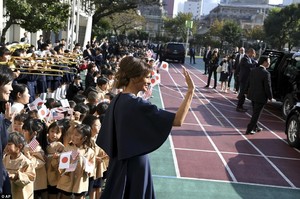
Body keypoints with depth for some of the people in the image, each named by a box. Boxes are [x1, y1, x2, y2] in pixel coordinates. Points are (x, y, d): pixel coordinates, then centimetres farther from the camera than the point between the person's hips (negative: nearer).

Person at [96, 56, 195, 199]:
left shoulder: (117, 100, 2)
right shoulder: (137, 105, -24)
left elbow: (108, 136, 10)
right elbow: (177, 120, -29)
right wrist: (190, 90, -25)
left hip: (119, 162, 9)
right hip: (134, 165, -8)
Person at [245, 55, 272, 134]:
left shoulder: (253, 71, 2)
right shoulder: (266, 73, -20)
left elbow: (249, 83, 9)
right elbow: (268, 87, -18)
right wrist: (270, 97, -5)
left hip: (252, 95, 7)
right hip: (261, 97, -7)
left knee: (255, 113, 21)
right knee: (256, 114, 2)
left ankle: (255, 127, 33)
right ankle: (249, 129, 4)